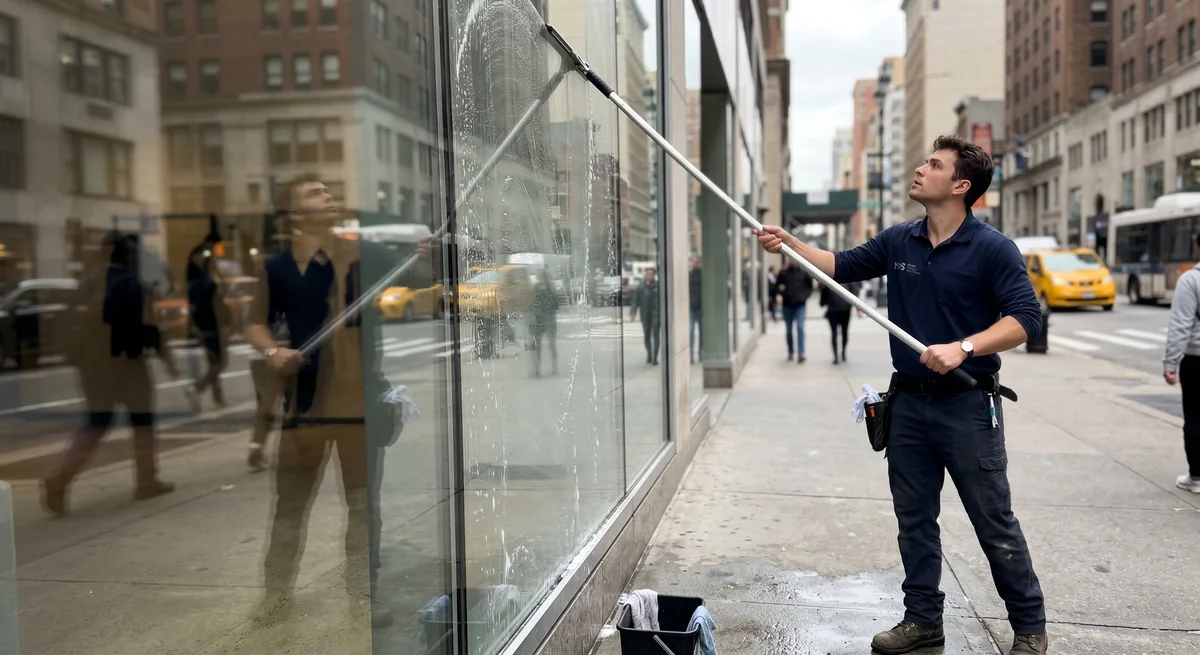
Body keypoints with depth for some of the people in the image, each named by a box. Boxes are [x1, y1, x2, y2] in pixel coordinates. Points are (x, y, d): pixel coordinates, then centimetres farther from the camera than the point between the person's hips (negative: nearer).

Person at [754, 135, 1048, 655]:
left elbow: (1025, 318, -15)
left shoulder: (991, 248, -10)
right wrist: (790, 244, 5)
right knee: (914, 520, 13)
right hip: (908, 401, 6)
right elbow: (844, 266, 17)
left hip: (967, 403, -5)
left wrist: (963, 347, -27)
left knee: (995, 524, 3)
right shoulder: (898, 242, 7)